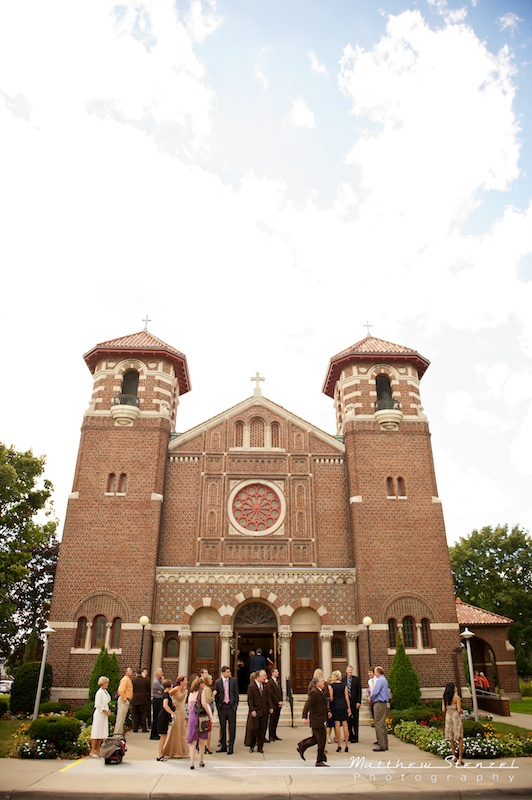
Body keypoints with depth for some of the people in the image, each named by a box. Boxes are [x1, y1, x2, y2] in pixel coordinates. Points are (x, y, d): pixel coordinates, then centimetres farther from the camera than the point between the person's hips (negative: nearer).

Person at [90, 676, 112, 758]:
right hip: (99, 714, -9)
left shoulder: (105, 692, 10)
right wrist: (105, 711, -17)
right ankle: (92, 751, 2)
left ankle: (97, 750, 19)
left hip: (104, 714, 9)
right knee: (96, 733, -4)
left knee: (102, 733, 12)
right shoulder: (99, 692, -16)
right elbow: (98, 705, -20)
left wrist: (108, 711, 6)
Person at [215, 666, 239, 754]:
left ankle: (230, 747, 8)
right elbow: (216, 695, 4)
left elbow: (236, 693, 4)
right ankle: (223, 746, 21)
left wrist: (236, 704, -1)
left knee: (232, 727, 0)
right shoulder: (218, 682, -1)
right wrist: (217, 706, 0)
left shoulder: (233, 680, 0)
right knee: (222, 727, 10)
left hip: (231, 706, -1)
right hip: (222, 706, 1)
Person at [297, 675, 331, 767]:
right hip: (317, 720, -10)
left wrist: (327, 711, 12)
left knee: (316, 738, 20)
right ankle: (320, 761, 12)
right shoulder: (314, 692, -22)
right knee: (321, 740, 0)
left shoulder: (322, 691, 9)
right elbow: (307, 705, -24)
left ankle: (301, 746, 34)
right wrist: (304, 717, -27)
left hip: (321, 719, 10)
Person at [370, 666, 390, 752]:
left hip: (379, 703, -10)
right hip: (383, 703, 10)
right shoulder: (384, 680, 15)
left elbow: (375, 692, -22)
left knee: (379, 724, -7)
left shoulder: (380, 680, -16)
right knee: (382, 724, 16)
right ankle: (384, 744, 22)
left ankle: (382, 745, -6)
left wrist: (371, 698, -1)